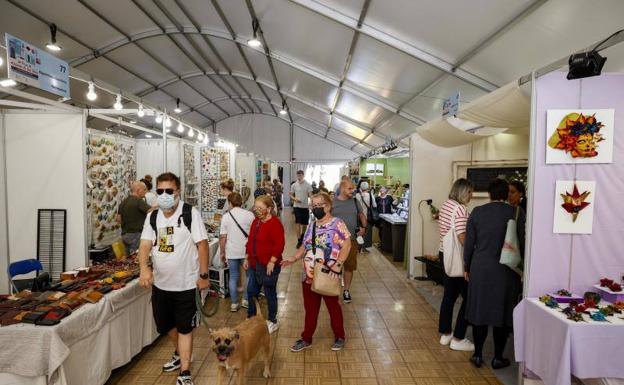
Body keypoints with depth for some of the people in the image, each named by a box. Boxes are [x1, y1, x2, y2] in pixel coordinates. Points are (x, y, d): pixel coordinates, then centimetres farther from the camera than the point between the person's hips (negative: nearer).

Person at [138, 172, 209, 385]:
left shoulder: (190, 213, -14)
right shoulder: (152, 217, 2)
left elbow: (202, 244, -13)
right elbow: (145, 245, -4)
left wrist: (203, 275, -14)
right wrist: (144, 268, -23)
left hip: (186, 284, -5)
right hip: (160, 283, 6)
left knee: (185, 328, 6)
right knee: (166, 325, 21)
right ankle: (180, 354, 48)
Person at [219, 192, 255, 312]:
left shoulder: (226, 216, -4)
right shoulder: (249, 214, -7)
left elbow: (222, 237, -4)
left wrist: (222, 253, 7)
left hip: (232, 252, 1)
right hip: (247, 251, -1)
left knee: (233, 277, 12)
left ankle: (234, 304, 18)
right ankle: (246, 300, 20)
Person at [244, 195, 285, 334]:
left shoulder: (275, 223, -16)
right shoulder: (256, 222, 10)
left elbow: (279, 245, -21)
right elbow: (250, 241, 16)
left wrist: (272, 261, -22)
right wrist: (247, 258, 15)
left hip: (268, 265, -8)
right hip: (254, 264, 8)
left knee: (270, 293, 7)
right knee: (251, 292, 15)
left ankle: (272, 322, 25)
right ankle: (251, 318, 34)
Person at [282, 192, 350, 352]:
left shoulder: (337, 223, -11)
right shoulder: (311, 226, 10)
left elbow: (346, 245, -15)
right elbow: (305, 247, 16)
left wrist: (338, 264, -24)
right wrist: (294, 258, 1)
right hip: (309, 276, 6)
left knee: (333, 307, 13)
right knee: (310, 309, 16)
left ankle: (339, 337, 32)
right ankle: (306, 339, 31)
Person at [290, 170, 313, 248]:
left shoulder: (308, 185, -1)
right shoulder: (294, 185, 2)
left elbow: (310, 195, -3)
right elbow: (291, 195, 9)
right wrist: (294, 199, -12)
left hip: (305, 206, 1)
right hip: (297, 206, -1)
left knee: (304, 223, 10)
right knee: (298, 223, -9)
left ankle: (302, 235, 35)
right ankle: (299, 240, -6)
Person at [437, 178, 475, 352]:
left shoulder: (445, 205, 10)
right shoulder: (460, 209, -19)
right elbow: (462, 237, -25)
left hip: (444, 253, 9)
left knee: (449, 294, 18)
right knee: (468, 297, 3)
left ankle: (445, 334, 27)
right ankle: (458, 339, 10)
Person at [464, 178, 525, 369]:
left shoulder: (477, 212, -4)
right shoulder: (516, 213, -7)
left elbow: (469, 243, -1)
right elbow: (521, 244, -2)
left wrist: (467, 267, 11)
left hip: (480, 269, 1)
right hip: (506, 271, -1)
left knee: (479, 310, 12)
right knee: (502, 313, 12)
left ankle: (478, 355, 21)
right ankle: (498, 357, 22)